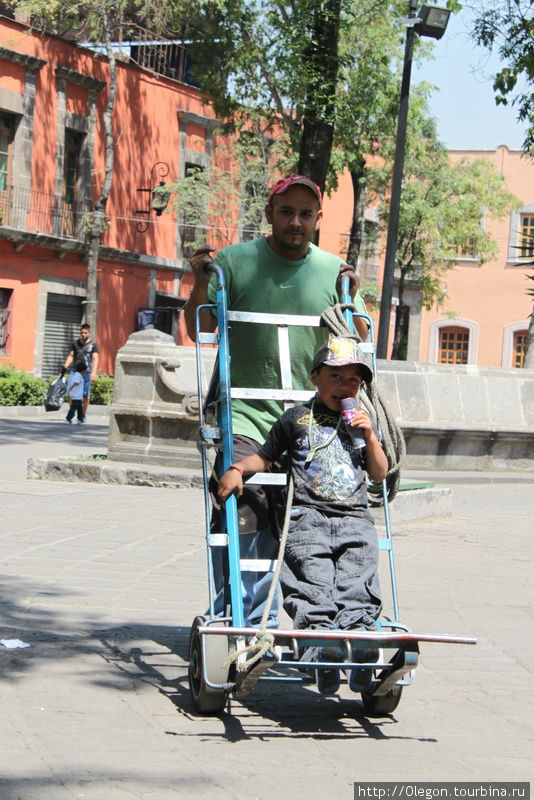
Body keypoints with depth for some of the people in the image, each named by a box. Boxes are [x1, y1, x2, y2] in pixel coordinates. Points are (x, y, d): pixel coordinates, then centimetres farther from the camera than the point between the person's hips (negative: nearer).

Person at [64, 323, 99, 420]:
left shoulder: (93, 345, 3)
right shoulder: (75, 343, 13)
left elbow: (95, 359, -4)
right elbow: (70, 356, 14)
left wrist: (94, 372, -17)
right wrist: (65, 368, 2)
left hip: (87, 372, -3)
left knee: (85, 395, -2)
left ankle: (84, 414, 10)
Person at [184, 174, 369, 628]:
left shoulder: (334, 271, 9)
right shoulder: (234, 261, 2)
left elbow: (358, 343, 11)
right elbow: (199, 332, 3)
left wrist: (351, 298, -5)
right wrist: (201, 285, -13)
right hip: (241, 411, -3)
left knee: (279, 526, 4)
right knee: (239, 514, -16)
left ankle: (260, 620, 15)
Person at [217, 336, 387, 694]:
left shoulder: (363, 422, 21)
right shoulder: (297, 419, 14)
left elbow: (380, 474, 17)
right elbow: (266, 456, 21)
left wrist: (370, 436, 4)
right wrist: (237, 468, 3)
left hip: (355, 520, 2)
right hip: (309, 516, -2)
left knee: (357, 585, -18)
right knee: (314, 582, -21)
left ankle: (360, 644, -30)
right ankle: (322, 643, -34)